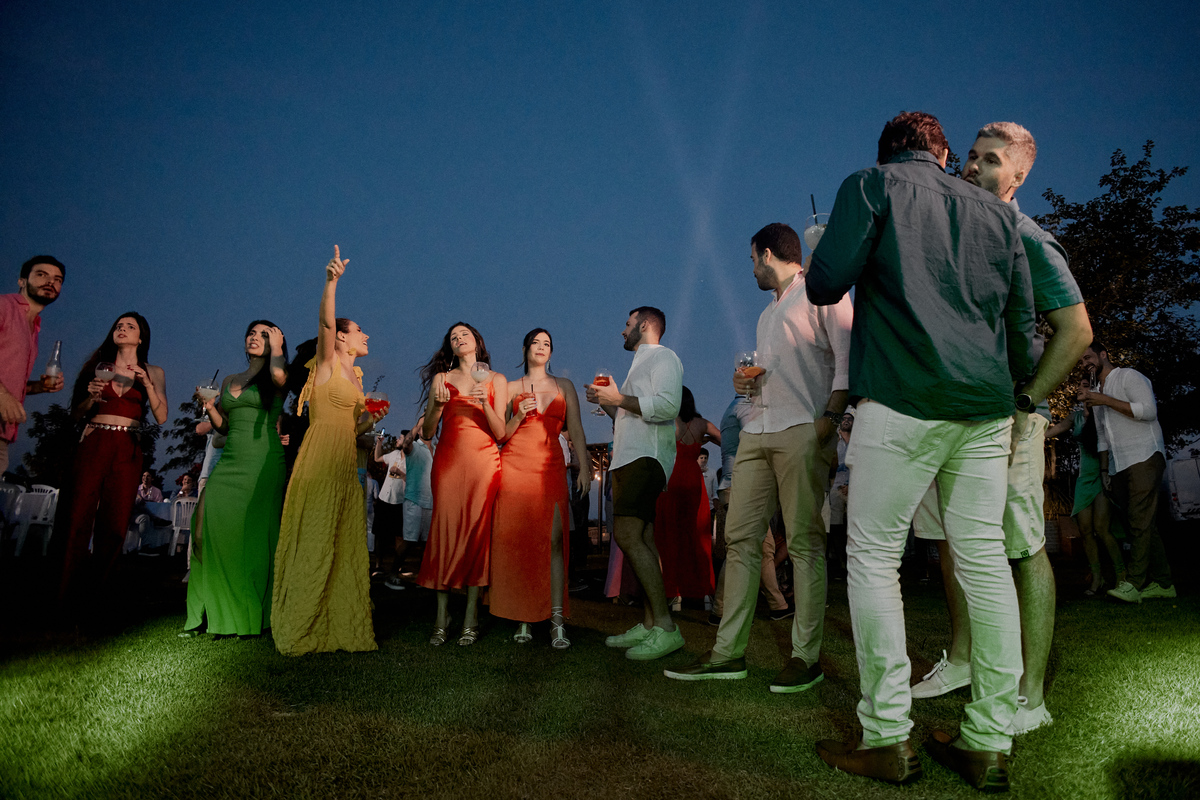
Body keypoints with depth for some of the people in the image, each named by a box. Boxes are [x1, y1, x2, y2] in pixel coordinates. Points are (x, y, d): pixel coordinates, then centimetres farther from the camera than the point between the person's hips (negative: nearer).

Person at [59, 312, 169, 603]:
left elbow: (161, 417, 1)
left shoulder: (152, 372, 12)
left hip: (127, 450, -1)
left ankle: (96, 590, 1)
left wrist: (147, 384, -9)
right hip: (92, 444, 1)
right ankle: (65, 597, -5)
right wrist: (91, 396, -5)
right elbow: (78, 413, 15)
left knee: (114, 523, -6)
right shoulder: (100, 366, 16)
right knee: (79, 517, -8)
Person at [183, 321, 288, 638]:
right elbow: (223, 427, 22)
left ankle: (252, 615, 0)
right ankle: (213, 613, -2)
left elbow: (279, 375, -22)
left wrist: (277, 346, -6)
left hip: (264, 463, -5)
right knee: (214, 528, -7)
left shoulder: (275, 379, 5)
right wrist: (208, 406, 4)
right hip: (230, 462, 5)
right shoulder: (229, 381, 21)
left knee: (254, 536, -6)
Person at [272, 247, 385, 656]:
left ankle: (340, 626, 14)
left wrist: (371, 417, 4)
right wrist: (331, 282, -32)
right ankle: (302, 630, 4)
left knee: (345, 544, 7)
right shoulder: (327, 363, 1)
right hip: (319, 460, -8)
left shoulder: (353, 376, 22)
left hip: (345, 464, 8)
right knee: (314, 541, -4)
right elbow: (325, 322, -18)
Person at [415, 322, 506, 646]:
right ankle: (442, 617, -1)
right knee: (445, 531, -7)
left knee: (478, 533, -6)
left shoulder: (496, 380, 11)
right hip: (448, 460, 1)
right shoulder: (441, 379, 14)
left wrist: (485, 403, -12)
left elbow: (500, 433, 4)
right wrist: (437, 405, -8)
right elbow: (426, 433, 10)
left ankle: (471, 619, -1)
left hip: (483, 461, -1)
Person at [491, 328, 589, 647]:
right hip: (515, 465, 0)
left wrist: (584, 467, 0)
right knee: (516, 541, -4)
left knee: (553, 539, -11)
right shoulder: (511, 388, 13)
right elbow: (501, 434, 12)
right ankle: (523, 619, 3)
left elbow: (576, 429, 10)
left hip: (551, 468, 0)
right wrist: (518, 416, -7)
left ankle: (557, 621, -12)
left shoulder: (564, 386, 16)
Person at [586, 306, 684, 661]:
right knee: (641, 541, 7)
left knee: (627, 535, -21)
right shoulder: (640, 363, 30)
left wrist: (618, 398, -13)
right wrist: (606, 402, 18)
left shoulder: (663, 357, -1)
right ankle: (650, 625, 10)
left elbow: (667, 406, -19)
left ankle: (665, 626, -20)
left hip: (647, 456, -10)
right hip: (629, 458, 10)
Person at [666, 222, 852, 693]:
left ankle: (806, 656, 1)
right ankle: (728, 653, 5)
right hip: (758, 431, 8)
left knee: (804, 542, -6)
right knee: (740, 538, 1)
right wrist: (749, 385, 13)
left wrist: (829, 416, -18)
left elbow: (847, 358, -6)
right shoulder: (769, 312, 30)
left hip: (802, 430, -8)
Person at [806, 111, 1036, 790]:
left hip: (903, 398, -5)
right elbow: (1024, 320, 20)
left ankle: (888, 738, 2)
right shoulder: (997, 211, 19)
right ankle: (990, 743, 12)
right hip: (988, 406, 5)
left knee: (874, 556, 1)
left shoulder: (871, 185, 6)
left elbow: (824, 284, -5)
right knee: (984, 557, 6)